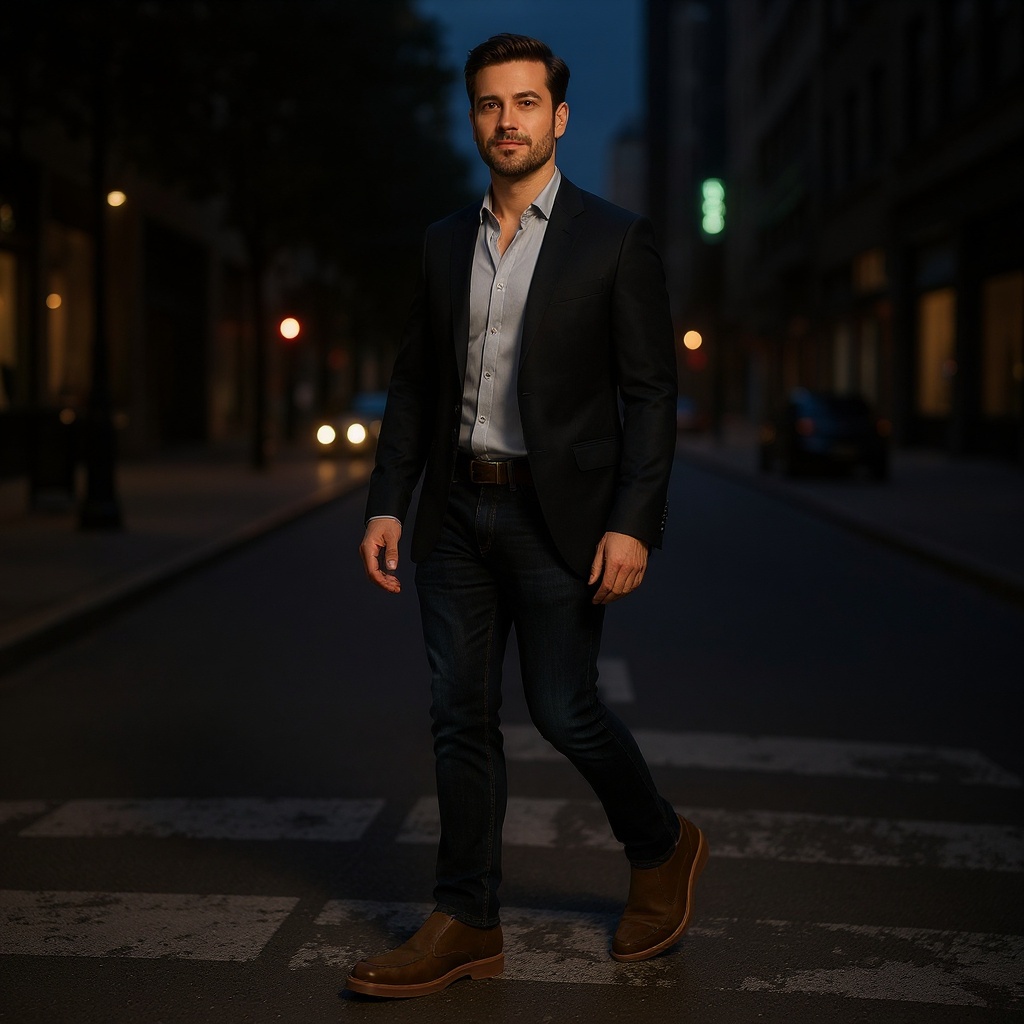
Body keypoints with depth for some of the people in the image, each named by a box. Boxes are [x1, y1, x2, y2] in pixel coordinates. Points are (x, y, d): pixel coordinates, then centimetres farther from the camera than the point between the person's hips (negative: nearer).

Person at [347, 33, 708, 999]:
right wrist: (387, 503, 4)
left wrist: (633, 524, -16)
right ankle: (466, 924, 15)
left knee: (564, 709, -1)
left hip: (557, 517, -5)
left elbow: (650, 392, -7)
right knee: (461, 716, 6)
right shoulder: (445, 241, 10)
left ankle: (662, 849, 27)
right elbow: (414, 383, 13)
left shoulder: (615, 239, -4)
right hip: (457, 511, 5)